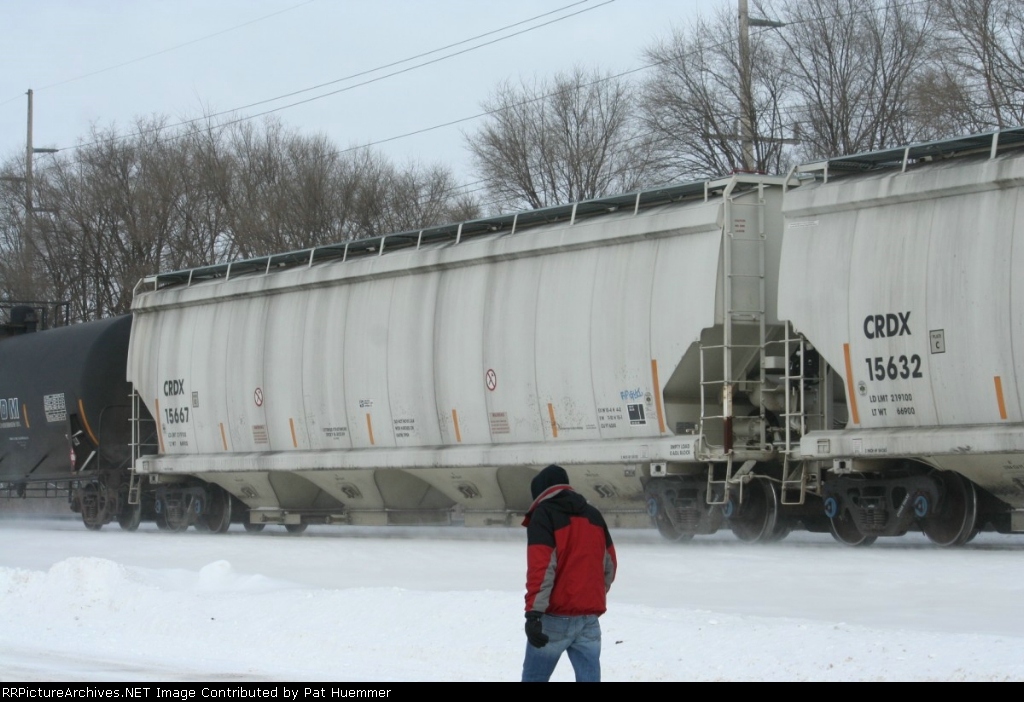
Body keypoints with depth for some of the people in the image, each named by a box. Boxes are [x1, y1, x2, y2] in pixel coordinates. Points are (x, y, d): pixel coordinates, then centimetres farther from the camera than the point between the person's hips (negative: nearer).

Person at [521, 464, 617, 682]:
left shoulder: (544, 515, -6)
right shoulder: (593, 515, 14)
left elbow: (541, 567, -17)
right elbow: (609, 565, 19)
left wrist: (534, 612, -22)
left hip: (555, 618, -5)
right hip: (589, 618, 5)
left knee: (534, 679, 7)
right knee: (589, 679, 2)